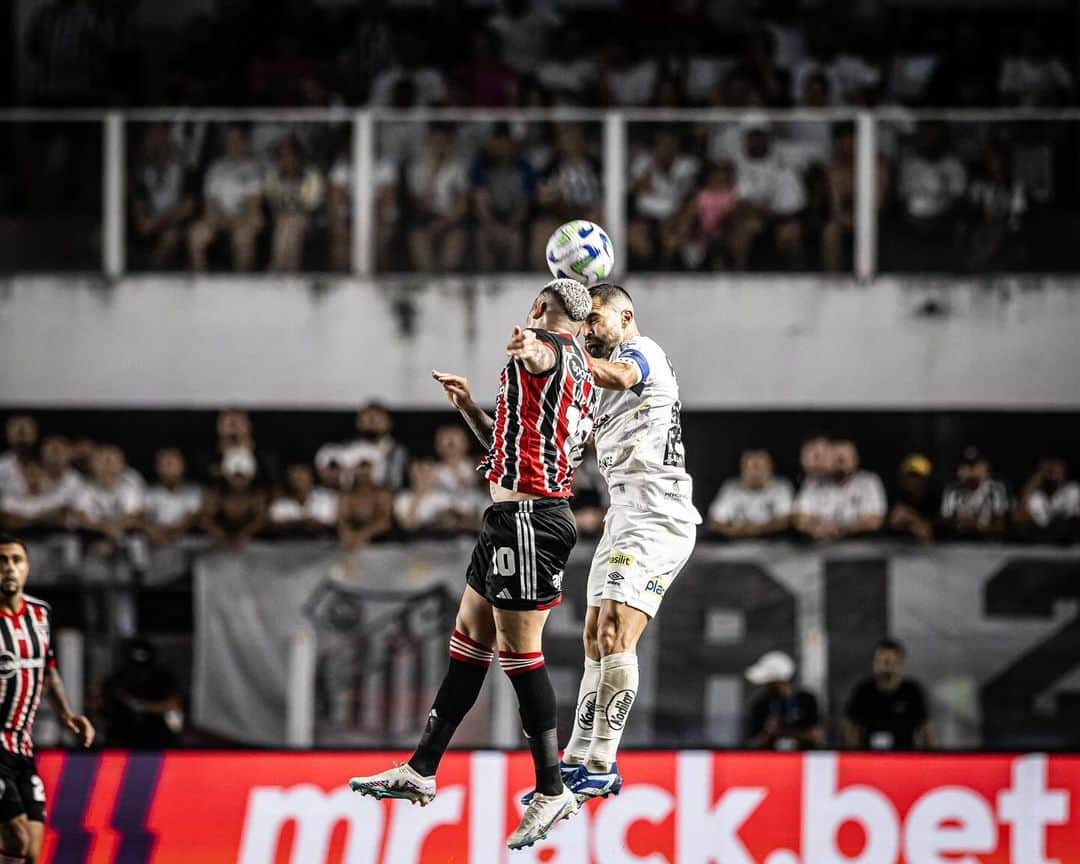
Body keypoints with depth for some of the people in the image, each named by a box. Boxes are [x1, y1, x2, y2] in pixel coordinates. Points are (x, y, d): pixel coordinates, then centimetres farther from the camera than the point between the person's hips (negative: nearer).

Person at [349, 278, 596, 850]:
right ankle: (422, 771, 22)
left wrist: (529, 349, -58)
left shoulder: (553, 346, -6)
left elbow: (542, 355, -35)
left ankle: (552, 791, -7)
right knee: (469, 639, 15)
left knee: (518, 653, -9)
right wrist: (469, 408, 30)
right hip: (512, 519, 11)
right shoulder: (582, 373, 23)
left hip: (527, 519, -11)